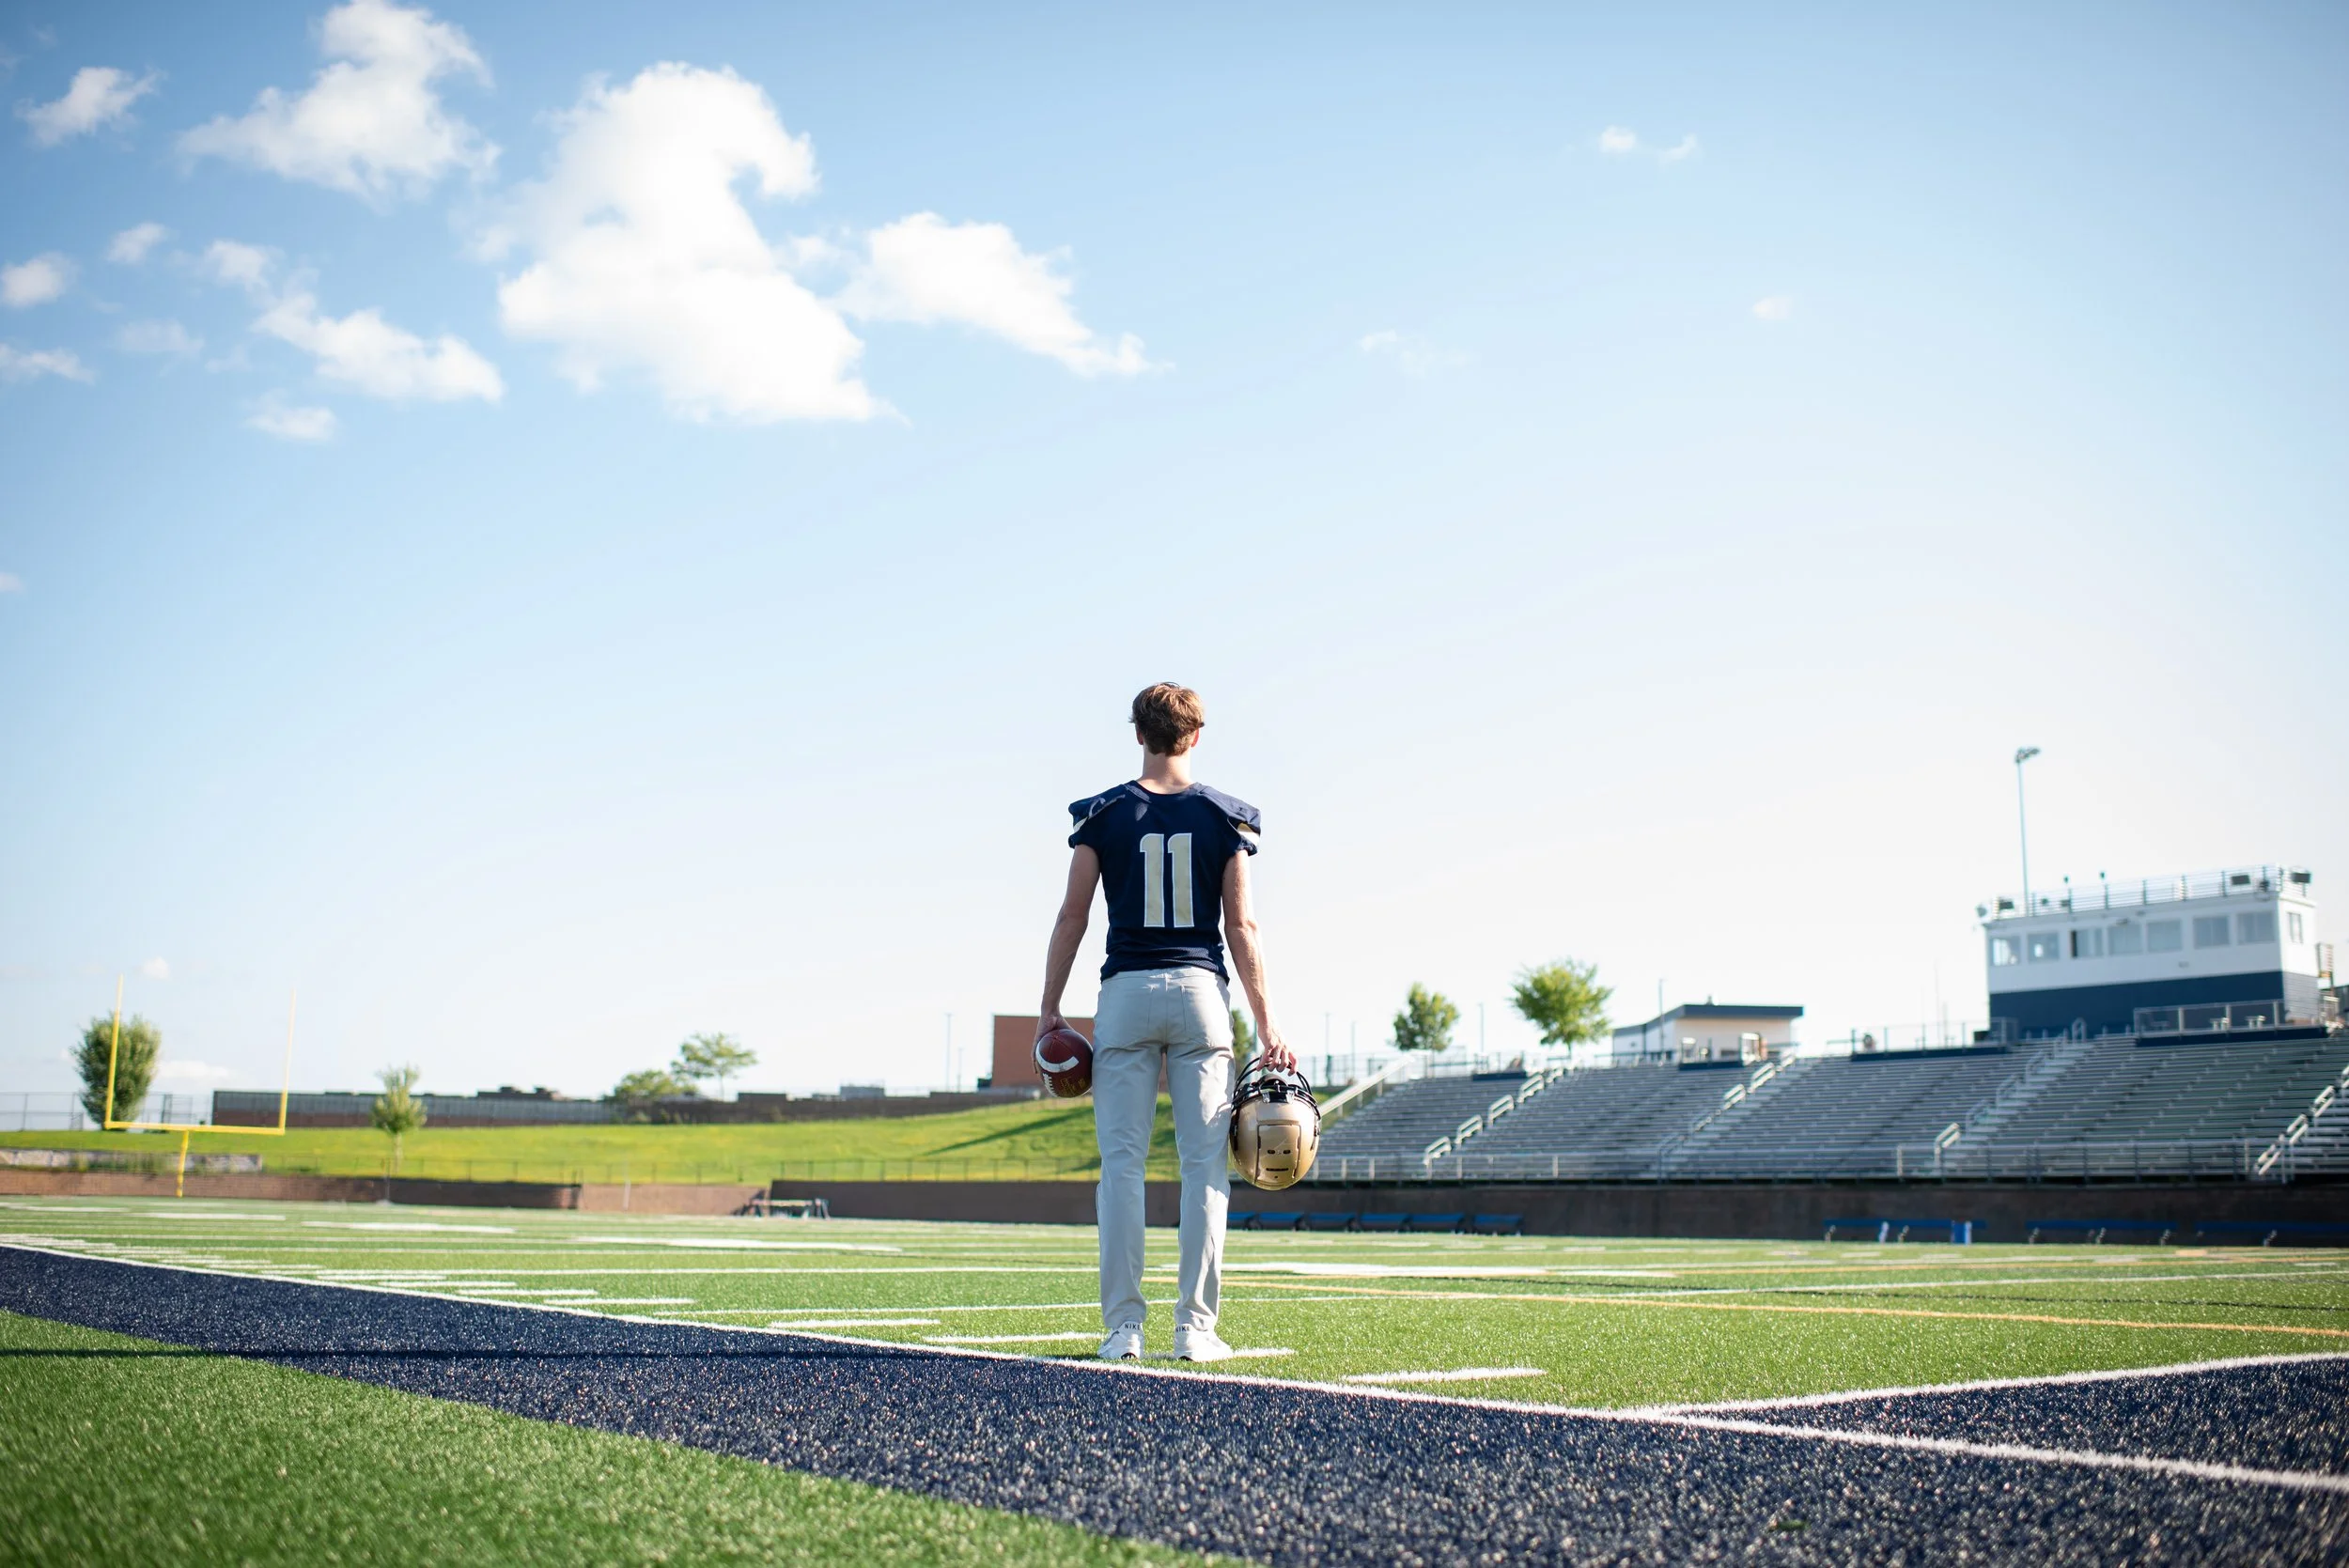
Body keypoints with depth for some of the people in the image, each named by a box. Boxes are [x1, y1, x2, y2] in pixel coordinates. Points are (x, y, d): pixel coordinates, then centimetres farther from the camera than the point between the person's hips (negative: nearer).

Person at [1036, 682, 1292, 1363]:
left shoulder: (1103, 814, 3)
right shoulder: (1224, 816, 4)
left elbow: (1073, 914, 1)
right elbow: (1240, 926, 0)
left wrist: (1050, 1008, 7)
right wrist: (1266, 1025, 2)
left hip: (1127, 991, 0)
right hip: (1200, 989, 0)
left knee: (1122, 1162, 3)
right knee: (1204, 1164, 3)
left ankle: (1123, 1324, 2)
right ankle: (1194, 1326, 2)